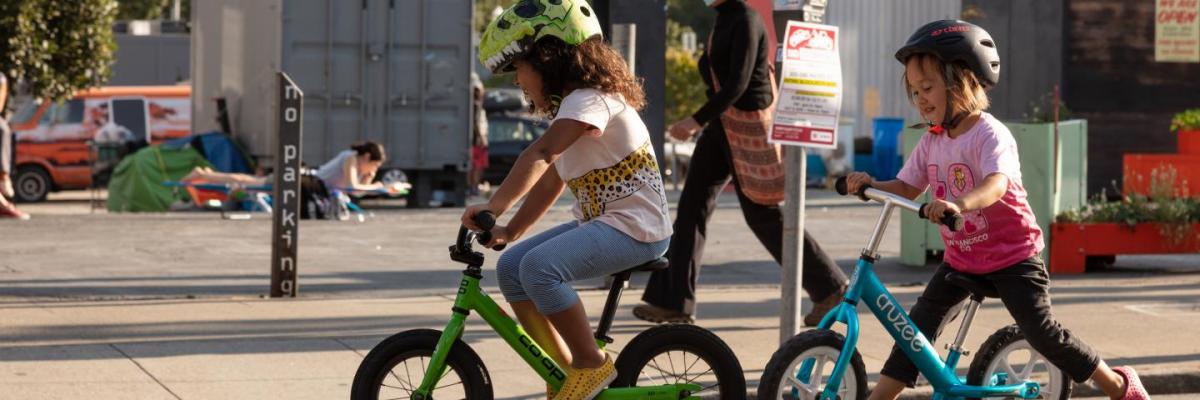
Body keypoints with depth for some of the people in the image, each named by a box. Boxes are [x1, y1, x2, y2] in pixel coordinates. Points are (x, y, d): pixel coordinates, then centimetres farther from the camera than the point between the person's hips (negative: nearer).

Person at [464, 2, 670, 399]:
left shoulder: (589, 100, -17)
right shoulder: (573, 105, 16)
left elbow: (539, 156, -32)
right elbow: (550, 182, 18)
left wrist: (495, 205, -37)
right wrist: (509, 231, 11)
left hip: (635, 226, -10)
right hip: (600, 222, 10)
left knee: (539, 266, -28)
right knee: (511, 266, 2)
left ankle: (592, 364, -13)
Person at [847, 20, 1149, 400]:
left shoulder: (989, 134, -21)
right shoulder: (931, 142, 2)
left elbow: (996, 184, -39)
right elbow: (907, 188, 5)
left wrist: (960, 204, -60)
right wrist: (870, 184, -17)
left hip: (1011, 255, -7)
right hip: (961, 256, 7)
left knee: (1040, 330, -9)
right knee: (920, 323, -1)